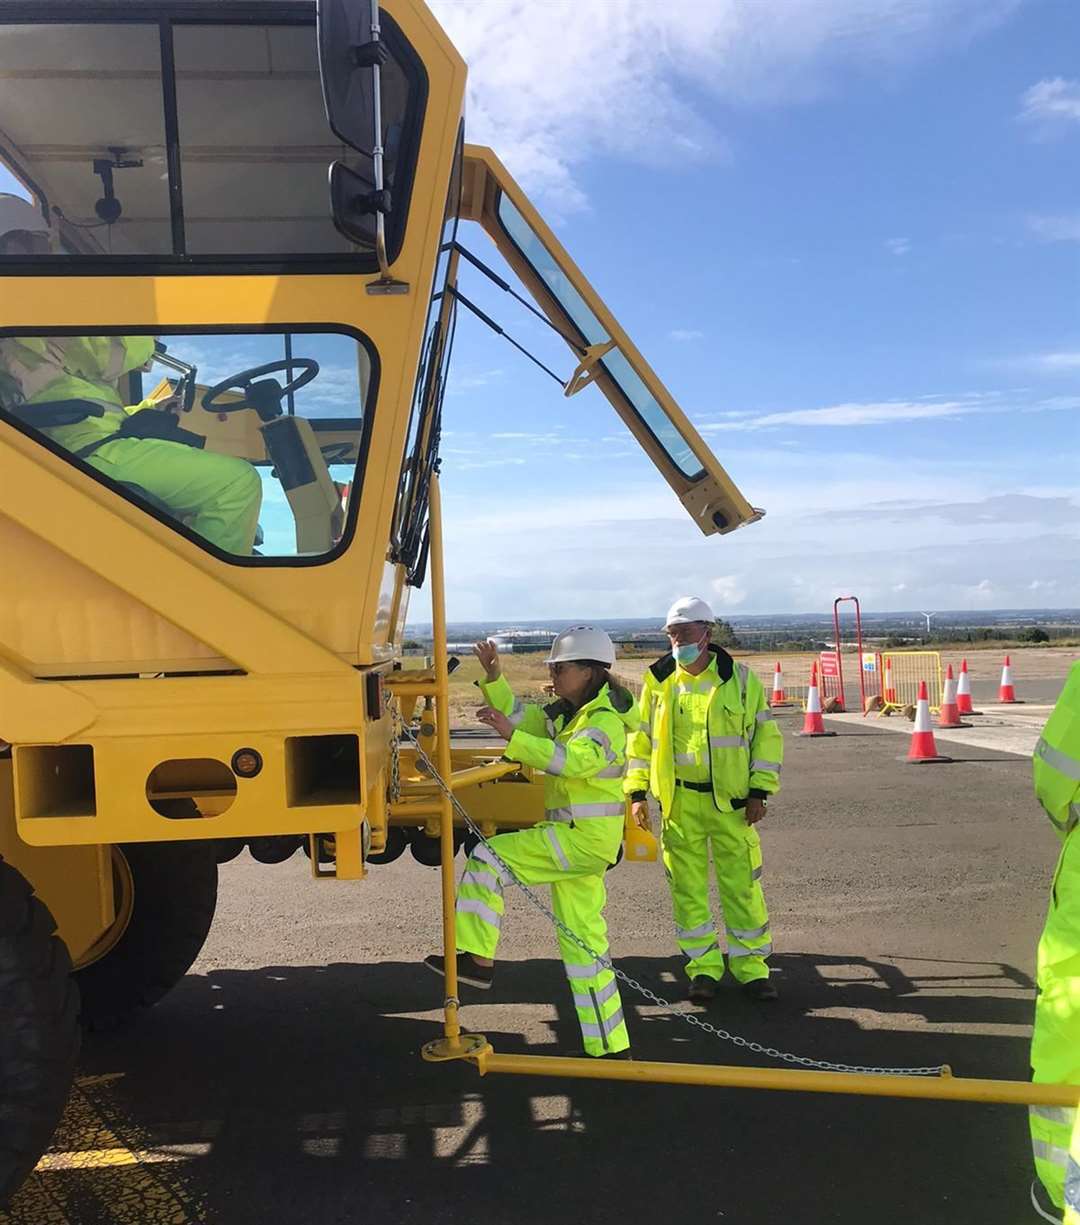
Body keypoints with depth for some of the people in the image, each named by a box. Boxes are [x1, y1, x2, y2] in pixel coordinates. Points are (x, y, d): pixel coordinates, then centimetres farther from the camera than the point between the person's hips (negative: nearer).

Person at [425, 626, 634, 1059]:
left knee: (488, 858, -11)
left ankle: (478, 959, -2)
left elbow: (572, 760, -32)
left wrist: (512, 736, -37)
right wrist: (494, 678, 6)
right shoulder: (566, 714, 14)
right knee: (582, 941, 11)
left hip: (586, 837, -10)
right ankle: (610, 1047, 18)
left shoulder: (606, 721, -15)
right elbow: (519, 717, 20)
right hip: (572, 836, 10)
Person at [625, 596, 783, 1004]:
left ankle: (751, 964, 17)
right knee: (687, 887, 6)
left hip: (731, 801, -1)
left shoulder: (739, 679, 0)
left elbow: (767, 735, 3)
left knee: (742, 885, 3)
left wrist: (759, 791, -3)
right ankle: (704, 966, 19)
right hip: (678, 802, 1)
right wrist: (637, 792, 4)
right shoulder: (658, 681, 4)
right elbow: (640, 739, 10)